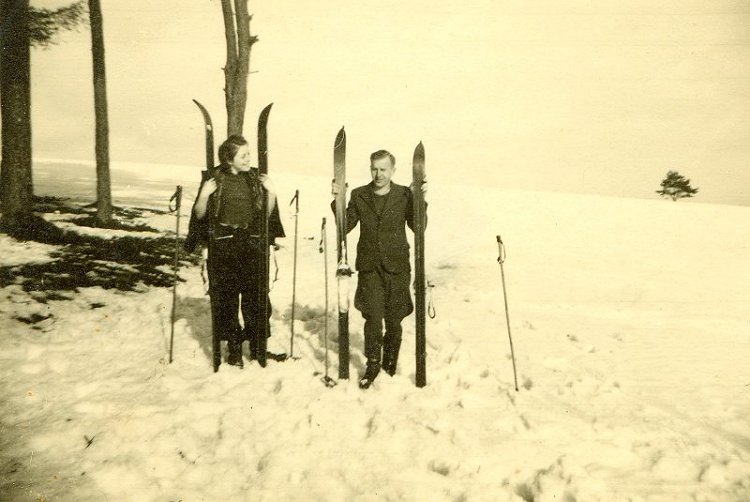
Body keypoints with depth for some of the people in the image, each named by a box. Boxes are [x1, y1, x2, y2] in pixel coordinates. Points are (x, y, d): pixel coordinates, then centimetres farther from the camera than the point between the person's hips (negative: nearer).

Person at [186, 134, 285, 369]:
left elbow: (266, 214, 10)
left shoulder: (255, 178, 6)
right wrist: (204, 195, -17)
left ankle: (257, 347, 17)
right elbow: (199, 215, -1)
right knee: (226, 298, 2)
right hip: (223, 246, -2)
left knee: (256, 296, 3)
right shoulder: (214, 178, -2)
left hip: (252, 244, 2)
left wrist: (271, 193, -5)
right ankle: (234, 348, 16)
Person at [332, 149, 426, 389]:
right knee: (373, 317, -6)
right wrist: (338, 200, -7)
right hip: (369, 266, 0)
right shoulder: (359, 196, 6)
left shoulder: (405, 195, 2)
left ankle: (390, 361, 30)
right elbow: (345, 226, 3)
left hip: (397, 266, 0)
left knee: (394, 319, 8)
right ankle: (373, 364, 13)